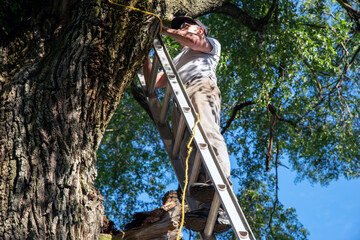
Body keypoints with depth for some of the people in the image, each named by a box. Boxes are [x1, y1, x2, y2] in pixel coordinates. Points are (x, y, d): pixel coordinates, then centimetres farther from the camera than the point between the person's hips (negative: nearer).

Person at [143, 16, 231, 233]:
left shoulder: (212, 44, 31)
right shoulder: (178, 59, 46)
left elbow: (192, 41, 9)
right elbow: (154, 83, 39)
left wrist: (166, 30, 21)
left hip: (201, 87, -4)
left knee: (207, 131, -35)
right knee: (187, 150, -22)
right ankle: (212, 209, -41)